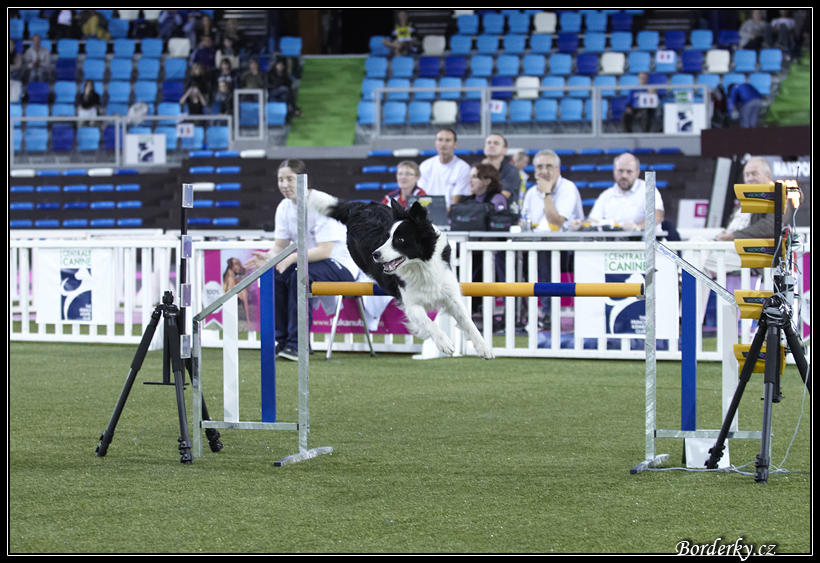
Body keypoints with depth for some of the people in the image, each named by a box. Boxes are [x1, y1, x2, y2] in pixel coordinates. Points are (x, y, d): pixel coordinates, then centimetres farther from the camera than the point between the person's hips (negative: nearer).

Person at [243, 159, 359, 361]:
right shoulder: (284, 208, 2)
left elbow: (325, 251, -26)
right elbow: (280, 247, 3)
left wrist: (292, 258, -37)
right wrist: (268, 258, -20)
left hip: (341, 266, -7)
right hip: (309, 261, 7)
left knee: (299, 275, -33)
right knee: (274, 274, -19)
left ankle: (296, 344, -30)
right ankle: (282, 339, -10)